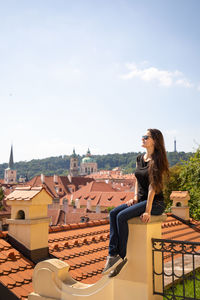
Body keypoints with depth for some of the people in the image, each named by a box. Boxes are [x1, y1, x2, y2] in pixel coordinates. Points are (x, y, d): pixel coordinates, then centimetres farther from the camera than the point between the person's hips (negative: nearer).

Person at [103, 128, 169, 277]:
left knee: (122, 216, -25)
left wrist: (147, 211, -21)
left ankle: (121, 256, -12)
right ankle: (113, 254, -17)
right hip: (141, 200, 8)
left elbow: (153, 186, -18)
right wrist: (135, 197, 3)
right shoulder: (139, 159, 12)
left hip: (156, 203, -8)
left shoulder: (157, 160, -13)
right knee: (113, 213, -13)